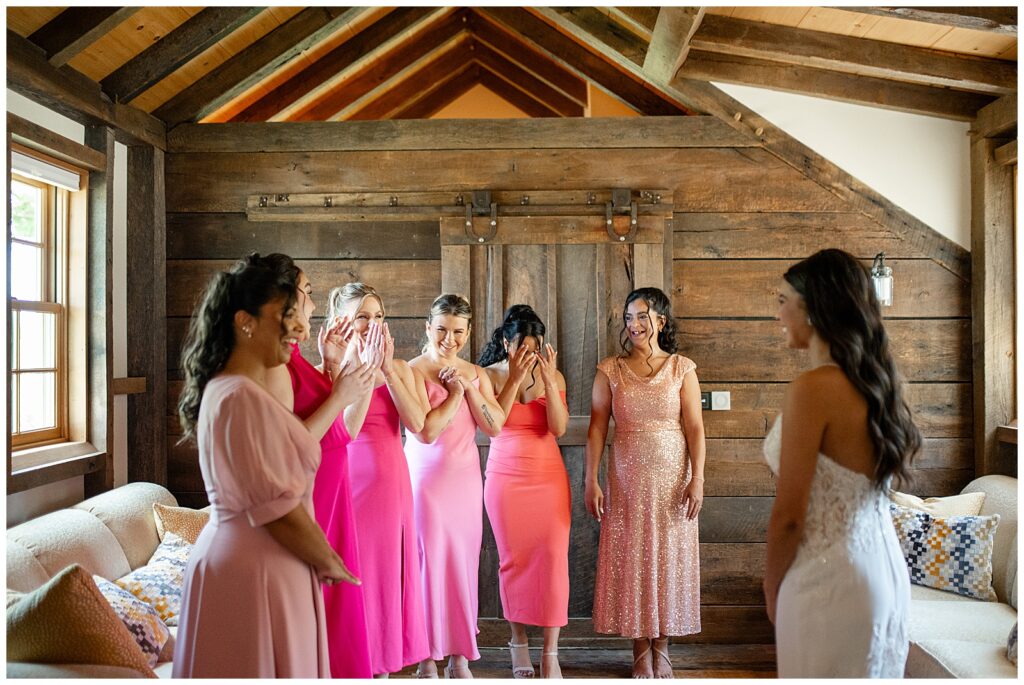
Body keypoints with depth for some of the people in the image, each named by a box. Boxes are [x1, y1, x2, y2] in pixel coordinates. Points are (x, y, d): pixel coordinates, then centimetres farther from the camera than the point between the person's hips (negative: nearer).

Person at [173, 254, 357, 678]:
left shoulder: (224, 388, 12)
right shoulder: (243, 396, -21)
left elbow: (288, 449, 12)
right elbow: (279, 509, -21)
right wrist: (331, 563, -8)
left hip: (236, 557, 10)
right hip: (256, 571, -10)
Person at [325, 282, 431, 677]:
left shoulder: (400, 369, 8)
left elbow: (416, 423, -7)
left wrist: (387, 369, -11)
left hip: (391, 478, 4)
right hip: (350, 477, -4)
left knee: (389, 570, 11)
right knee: (353, 572, 2)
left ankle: (384, 665, 25)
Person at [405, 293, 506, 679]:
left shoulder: (476, 374, 8)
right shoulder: (414, 371, -9)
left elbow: (495, 427, -1)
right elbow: (425, 431, -19)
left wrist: (470, 387, -9)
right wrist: (454, 394, -12)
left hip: (466, 478, 5)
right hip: (427, 478, -5)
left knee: (463, 563, 9)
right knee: (429, 563, 1)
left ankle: (459, 657, 22)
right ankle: (428, 660, 16)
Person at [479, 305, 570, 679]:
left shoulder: (552, 375, 2)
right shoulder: (489, 375, -2)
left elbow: (559, 428, -9)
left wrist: (548, 380, -18)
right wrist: (515, 378, -19)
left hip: (549, 478, 1)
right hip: (505, 477, -1)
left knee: (553, 557, -4)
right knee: (513, 559, 5)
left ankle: (550, 652, 5)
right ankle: (518, 640, 23)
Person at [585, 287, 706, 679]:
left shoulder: (681, 368, 1)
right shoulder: (610, 370, 1)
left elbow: (695, 427, -1)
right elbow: (597, 427, -1)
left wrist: (697, 479, -9)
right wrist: (591, 481, -6)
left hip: (672, 477, 0)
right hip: (627, 479, 0)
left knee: (669, 558, 7)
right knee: (631, 560, 5)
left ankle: (661, 650, 23)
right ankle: (641, 652, 20)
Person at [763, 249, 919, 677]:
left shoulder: (812, 389, -22)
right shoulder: (874, 378, 3)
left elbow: (790, 514, -18)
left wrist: (772, 587, -5)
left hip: (831, 577, -8)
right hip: (884, 567, 8)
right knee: (872, 672, 21)